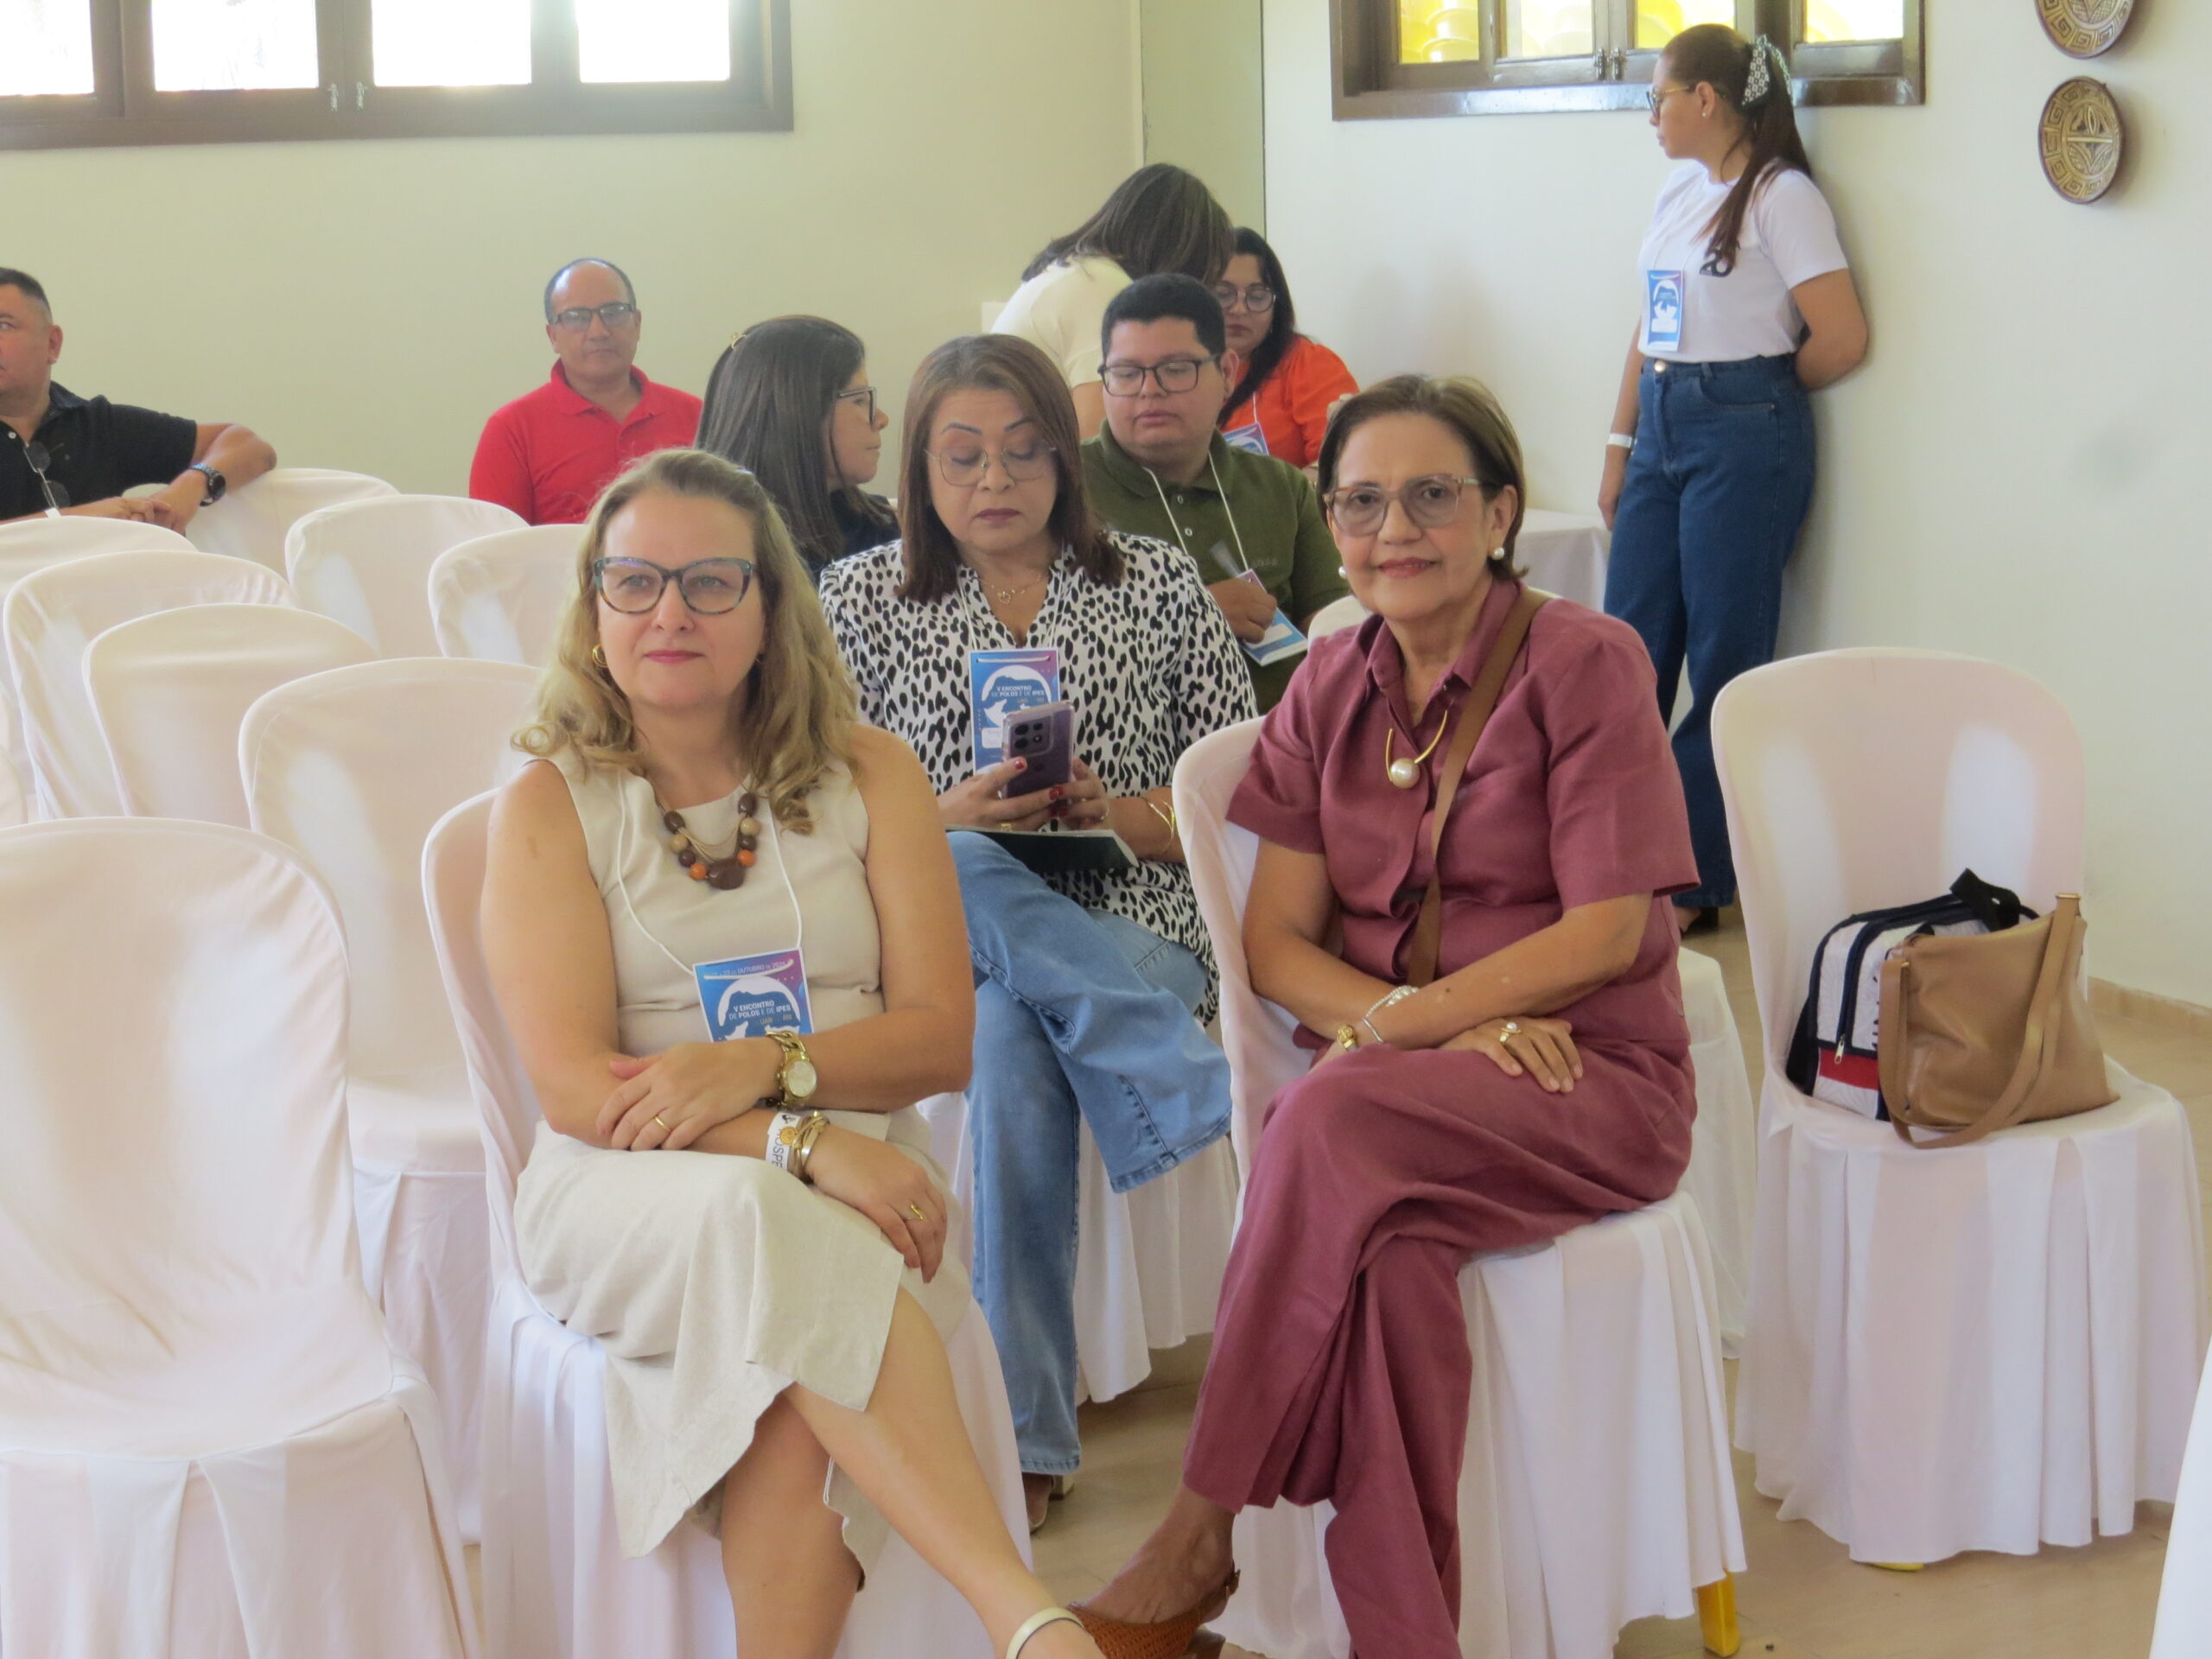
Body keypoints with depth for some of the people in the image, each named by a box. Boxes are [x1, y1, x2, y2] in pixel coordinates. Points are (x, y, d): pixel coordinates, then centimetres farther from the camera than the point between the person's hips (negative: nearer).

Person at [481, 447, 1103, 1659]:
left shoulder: (866, 775, 12)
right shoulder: (551, 804, 5)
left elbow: (942, 1036, 4)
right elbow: (573, 1083, -7)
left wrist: (767, 1067, -16)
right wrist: (803, 1146, -22)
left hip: (851, 1175, 2)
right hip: (627, 1195, -1)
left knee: (799, 1398, -34)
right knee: (773, 1226, -37)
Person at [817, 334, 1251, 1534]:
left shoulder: (1157, 587, 12)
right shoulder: (862, 600, 12)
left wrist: (1123, 816, -11)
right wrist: (947, 817, -13)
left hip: (1133, 929, 0)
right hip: (940, 930, 0)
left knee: (1016, 1039, -36)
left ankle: (1022, 1436, -33)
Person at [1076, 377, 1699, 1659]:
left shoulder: (1585, 663, -2)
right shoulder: (1333, 685, 14)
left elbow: (1609, 931, -10)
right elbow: (1276, 940, 6)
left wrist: (1390, 1023, -16)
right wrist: (1438, 1025, -13)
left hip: (1592, 1078, -3)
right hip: (1387, 1080, 3)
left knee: (1336, 1123, -35)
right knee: (1390, 1239, -35)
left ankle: (1203, 1540, -26)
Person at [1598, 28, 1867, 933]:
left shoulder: (1781, 196, -9)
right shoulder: (1678, 190, 13)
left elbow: (1841, 339, -13)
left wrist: (1759, 390, 3)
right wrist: (1620, 445, 15)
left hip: (1744, 440, -8)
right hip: (1663, 428, 8)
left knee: (1724, 661, 0)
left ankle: (1697, 882, 8)